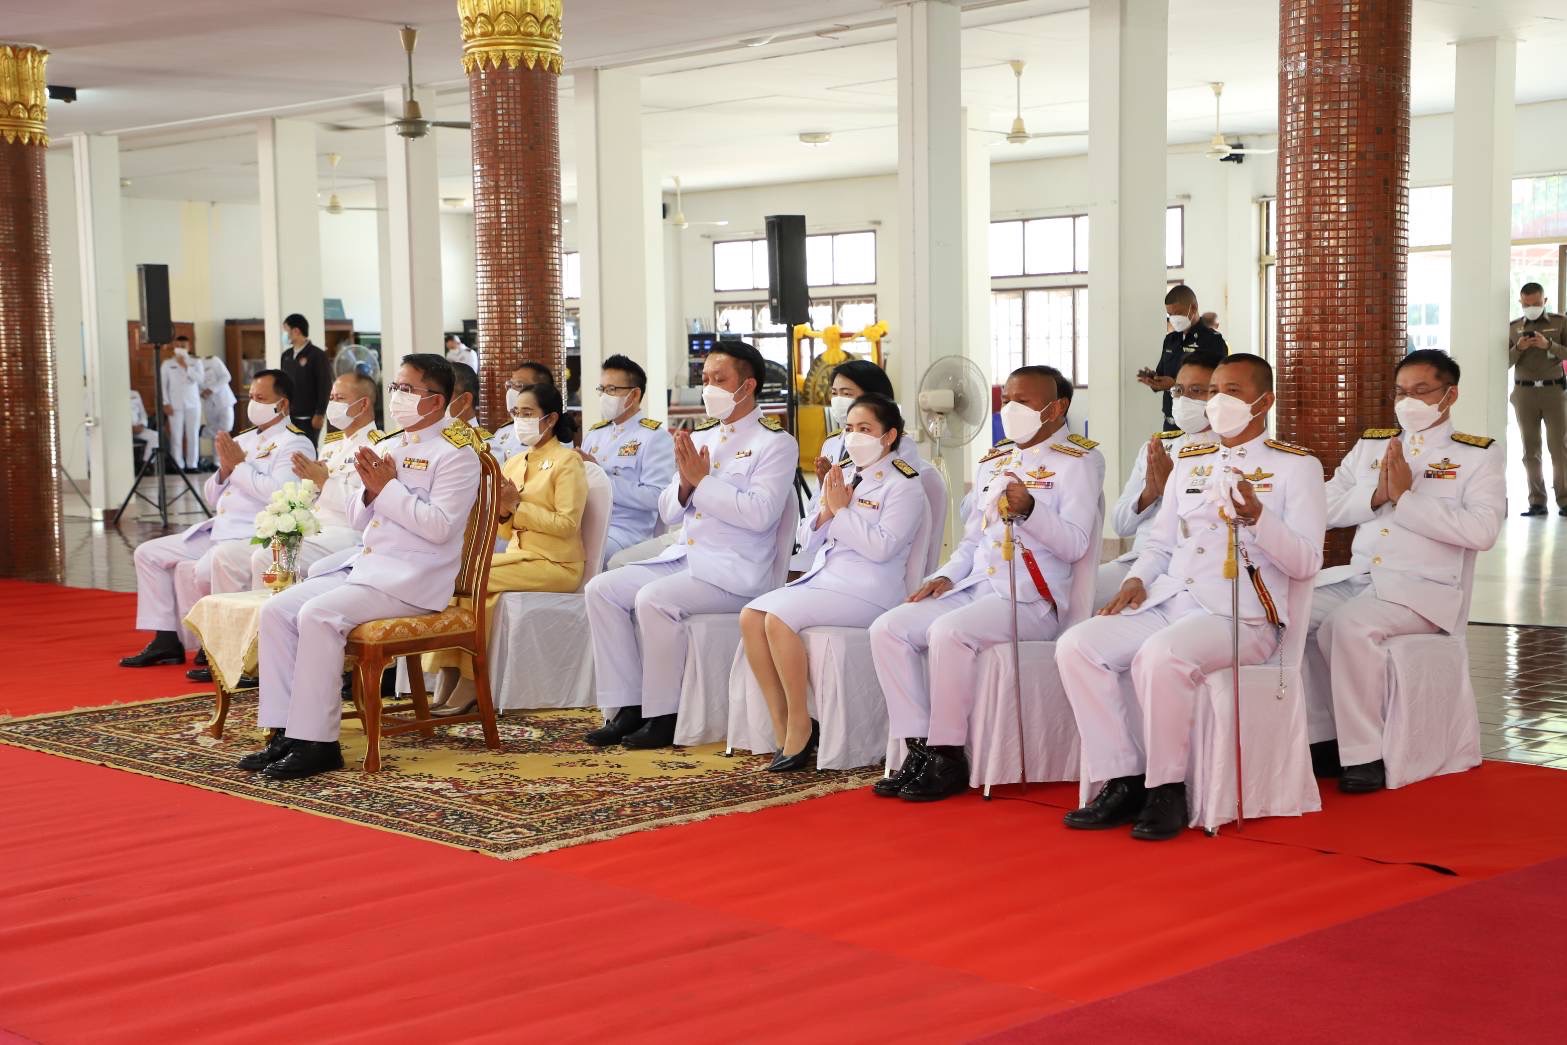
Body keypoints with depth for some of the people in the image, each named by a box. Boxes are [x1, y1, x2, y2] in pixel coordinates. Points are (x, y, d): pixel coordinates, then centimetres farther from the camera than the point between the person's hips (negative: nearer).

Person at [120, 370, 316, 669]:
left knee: (192, 571, -31)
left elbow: (277, 493, -23)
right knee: (148, 553, 8)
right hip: (218, 531, 10)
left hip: (253, 537, -10)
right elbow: (213, 498, 22)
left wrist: (240, 465, -11)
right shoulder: (242, 440, 20)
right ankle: (166, 640, 8)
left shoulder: (294, 444, -6)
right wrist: (225, 469, 1)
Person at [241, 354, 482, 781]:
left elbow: (441, 526, -18)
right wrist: (370, 490, -1)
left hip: (413, 580, -9)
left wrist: (388, 487, -13)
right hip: (364, 565, 9)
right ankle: (283, 732, -8)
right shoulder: (388, 446, 18)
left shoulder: (456, 453, -6)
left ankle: (316, 741, -22)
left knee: (319, 615, -28)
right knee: (276, 610, -8)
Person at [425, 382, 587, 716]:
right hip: (519, 556, 7)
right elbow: (506, 532, 17)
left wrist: (517, 505, -16)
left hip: (555, 563, -7)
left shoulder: (567, 461, -4)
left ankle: (470, 684, -19)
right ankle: (449, 682, -24)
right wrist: (502, 513, -5)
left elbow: (567, 524, -14)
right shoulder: (514, 464, 18)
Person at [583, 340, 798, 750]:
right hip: (685, 558, 8)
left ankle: (663, 716, -16)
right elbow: (669, 513, 16)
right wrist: (685, 483, -5)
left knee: (653, 599, -29)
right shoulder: (700, 436, 17)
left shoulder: (776, 443, -5)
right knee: (601, 589, -8)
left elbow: (760, 513, -19)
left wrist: (703, 480, -16)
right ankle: (626, 708, -7)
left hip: (735, 570, -8)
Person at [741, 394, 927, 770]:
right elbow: (807, 542, 20)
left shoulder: (903, 484, -4)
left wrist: (842, 509, -11)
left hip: (868, 591, -8)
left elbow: (883, 547, -17)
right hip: (822, 578, 8)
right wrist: (825, 511, 1)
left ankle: (801, 726, -15)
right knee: (750, 616, -15)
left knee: (779, 618, -28)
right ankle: (782, 727, -11)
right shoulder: (841, 475, 19)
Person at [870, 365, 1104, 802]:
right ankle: (919, 749, -12)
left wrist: (1029, 509, -29)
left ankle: (948, 756, -21)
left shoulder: (1078, 460, -1)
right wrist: (946, 575, 7)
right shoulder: (993, 461, 22)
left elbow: (1075, 545, -12)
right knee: (887, 629, -13)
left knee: (948, 631, -33)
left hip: (1033, 599, -8)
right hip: (974, 587, 8)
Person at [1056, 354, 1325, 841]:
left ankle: (1166, 789, -18)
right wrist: (1137, 579, 3)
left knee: (1159, 656, -36)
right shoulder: (1189, 460, 21)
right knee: (1075, 646, -17)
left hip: (1240, 615, -6)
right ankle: (1123, 783, -13)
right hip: (1166, 601, 6)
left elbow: (1306, 563, -6)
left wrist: (1258, 517, -23)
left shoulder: (1296, 466, 3)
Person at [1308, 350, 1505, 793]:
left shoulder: (1478, 455, 2)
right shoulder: (1370, 444, 18)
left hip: (1424, 588, -5)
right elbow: (1325, 509, 9)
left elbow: (1482, 531, -15)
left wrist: (1406, 497, -15)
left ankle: (1364, 753, -21)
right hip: (1355, 577, 6)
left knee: (1350, 624, -33)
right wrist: (1376, 496, -7)